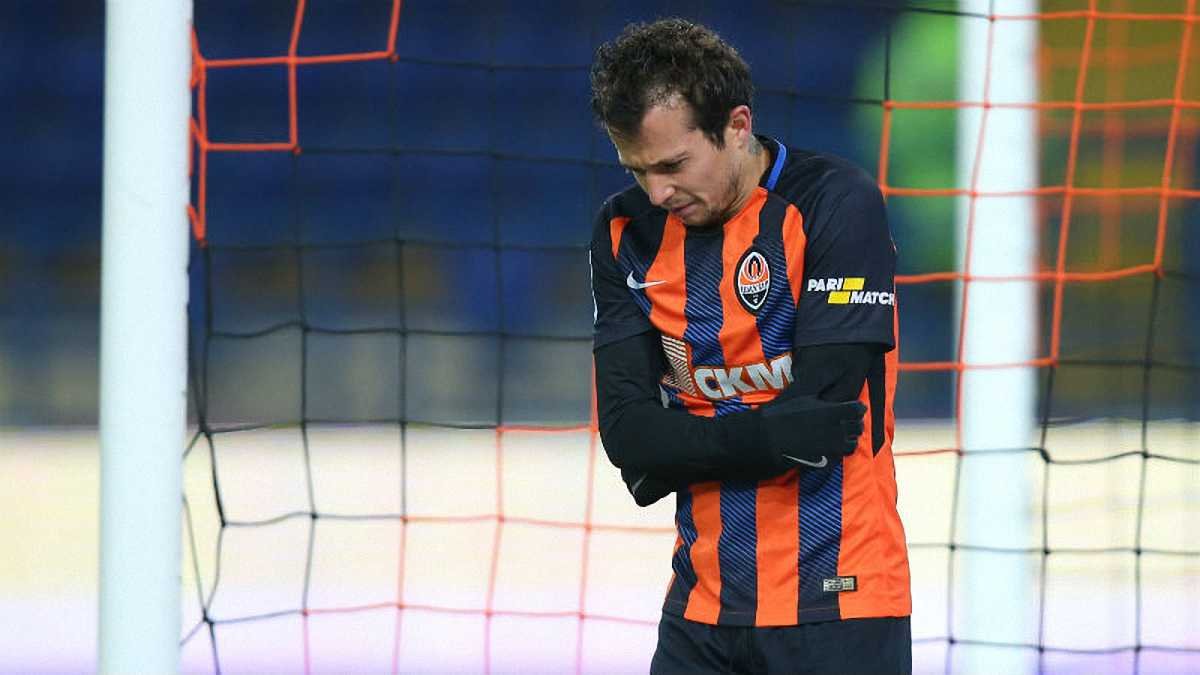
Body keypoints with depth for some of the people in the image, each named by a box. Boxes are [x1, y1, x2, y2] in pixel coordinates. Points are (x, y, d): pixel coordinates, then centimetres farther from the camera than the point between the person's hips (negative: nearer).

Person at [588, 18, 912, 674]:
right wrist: (765, 435, -17)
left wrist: (675, 456, -7)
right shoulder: (627, 232, 5)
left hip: (836, 602, -5)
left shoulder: (836, 203, -9)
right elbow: (626, 433, -3)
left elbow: (819, 411, -16)